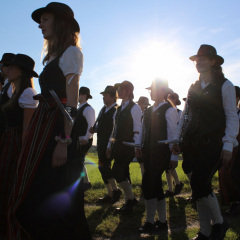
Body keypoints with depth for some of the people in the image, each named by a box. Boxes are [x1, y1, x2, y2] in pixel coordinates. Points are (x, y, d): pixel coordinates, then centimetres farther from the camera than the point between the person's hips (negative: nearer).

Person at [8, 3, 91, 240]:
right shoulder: (54, 55, 22)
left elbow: (71, 102, -14)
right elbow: (49, 97, 15)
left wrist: (64, 141, -22)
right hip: (43, 126, 9)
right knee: (31, 197, 10)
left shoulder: (71, 52, -4)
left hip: (58, 127, -9)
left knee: (54, 201, -4)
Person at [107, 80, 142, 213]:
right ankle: (128, 202, 21)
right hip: (118, 145, 8)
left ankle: (130, 199, 3)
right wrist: (110, 145, 16)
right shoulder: (119, 109, 16)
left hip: (128, 145, -8)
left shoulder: (134, 108, -7)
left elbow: (138, 129, -11)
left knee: (117, 171, -11)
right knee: (123, 173, 11)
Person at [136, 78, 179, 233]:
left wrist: (174, 156, -13)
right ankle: (162, 222, 22)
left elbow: (173, 134, -10)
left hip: (162, 152, -8)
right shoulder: (149, 111, 17)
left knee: (148, 183, -14)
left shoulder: (169, 110, -6)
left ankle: (150, 223, -2)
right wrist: (139, 146, 10)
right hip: (149, 152, 8)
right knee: (156, 186, 11)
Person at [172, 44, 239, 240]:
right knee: (201, 187, 7)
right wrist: (177, 139, 9)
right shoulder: (193, 88, 15)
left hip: (213, 143, -5)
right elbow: (185, 115, 16)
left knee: (199, 183, -14)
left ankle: (219, 222, 11)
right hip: (194, 143, 5)